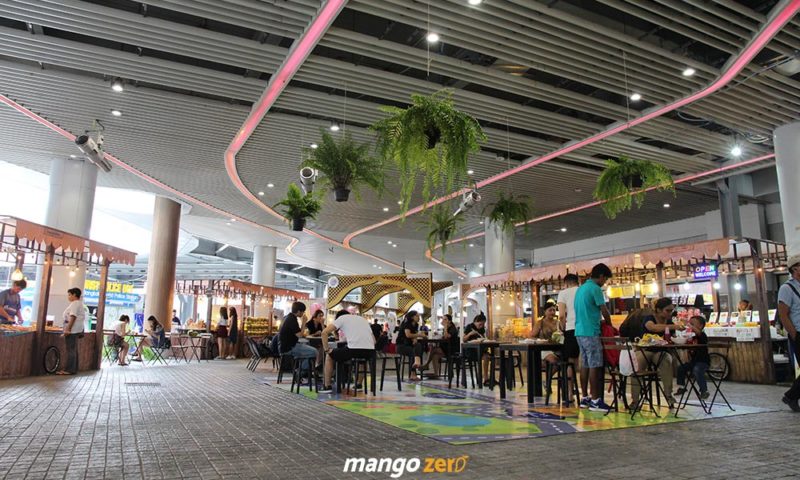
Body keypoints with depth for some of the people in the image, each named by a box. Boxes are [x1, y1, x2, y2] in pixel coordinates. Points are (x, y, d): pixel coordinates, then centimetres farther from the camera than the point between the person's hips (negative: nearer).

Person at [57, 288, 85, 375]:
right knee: (73, 350, 13)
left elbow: (73, 317, -21)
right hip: (76, 330, 11)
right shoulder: (79, 303, 19)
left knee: (71, 350, -9)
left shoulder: (75, 303, -12)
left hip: (72, 330, -11)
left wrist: (68, 329, -24)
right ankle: (73, 369, 17)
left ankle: (69, 370, -8)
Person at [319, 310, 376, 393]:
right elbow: (373, 340, 27)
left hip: (353, 349, -5)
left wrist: (326, 349, 14)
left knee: (330, 355, 23)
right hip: (369, 351, 5)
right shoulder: (363, 319, 32)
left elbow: (324, 332, 5)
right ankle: (358, 384, 37)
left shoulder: (341, 318, 17)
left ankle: (327, 386, 23)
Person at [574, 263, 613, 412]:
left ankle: (585, 398, 15)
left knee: (585, 365, 11)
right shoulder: (595, 288, -11)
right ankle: (595, 401, -3)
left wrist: (599, 320, 20)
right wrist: (609, 324, 8)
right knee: (595, 366, -5)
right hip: (591, 332, -9)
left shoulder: (581, 288, 17)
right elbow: (604, 311, -10)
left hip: (580, 331, 9)